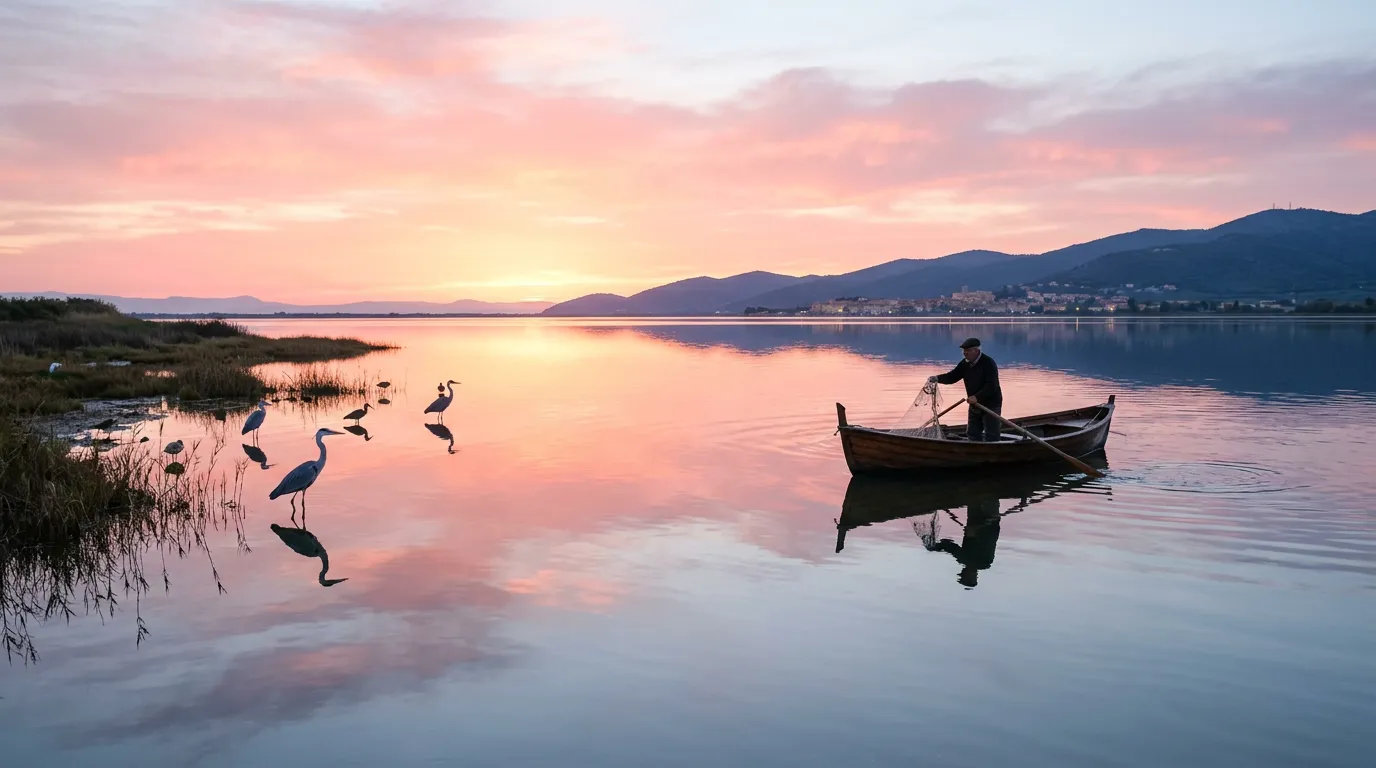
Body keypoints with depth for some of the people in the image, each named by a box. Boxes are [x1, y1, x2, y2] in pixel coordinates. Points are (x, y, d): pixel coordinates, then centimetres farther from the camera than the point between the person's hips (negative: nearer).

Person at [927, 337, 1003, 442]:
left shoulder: (988, 363, -18)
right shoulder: (965, 364, 4)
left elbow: (991, 386, -26)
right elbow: (952, 376, 3)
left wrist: (977, 397, -35)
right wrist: (936, 378, -14)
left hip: (991, 405, -8)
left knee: (990, 438, -6)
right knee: (972, 435, 13)